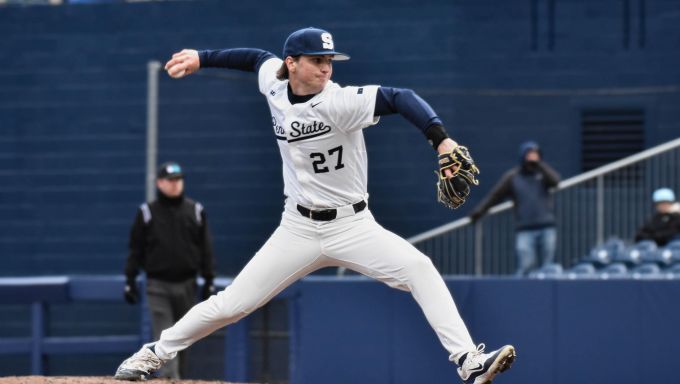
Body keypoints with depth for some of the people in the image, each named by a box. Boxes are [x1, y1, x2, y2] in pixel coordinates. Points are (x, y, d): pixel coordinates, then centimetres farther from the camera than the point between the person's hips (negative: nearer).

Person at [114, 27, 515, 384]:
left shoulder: (339, 102, -20)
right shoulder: (274, 85, -4)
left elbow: (400, 98, -33)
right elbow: (260, 57, 19)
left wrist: (441, 139, -47)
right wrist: (201, 58, 20)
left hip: (352, 226, -3)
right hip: (299, 230, 3)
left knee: (419, 268, -26)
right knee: (230, 305, 1)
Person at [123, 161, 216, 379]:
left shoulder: (195, 211, 6)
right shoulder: (147, 212, 2)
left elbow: (205, 249, 8)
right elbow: (135, 249, 4)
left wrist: (209, 280, 3)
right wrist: (130, 281, -1)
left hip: (186, 285, 2)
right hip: (158, 285, -2)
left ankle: (180, 376, 20)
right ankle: (169, 379, -17)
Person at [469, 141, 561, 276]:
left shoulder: (543, 172, 10)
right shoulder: (513, 177, 7)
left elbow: (555, 181, -12)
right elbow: (495, 195, 4)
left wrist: (539, 163, -16)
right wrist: (479, 211, -6)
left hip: (547, 229, 2)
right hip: (525, 230, -2)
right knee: (526, 265, -17)